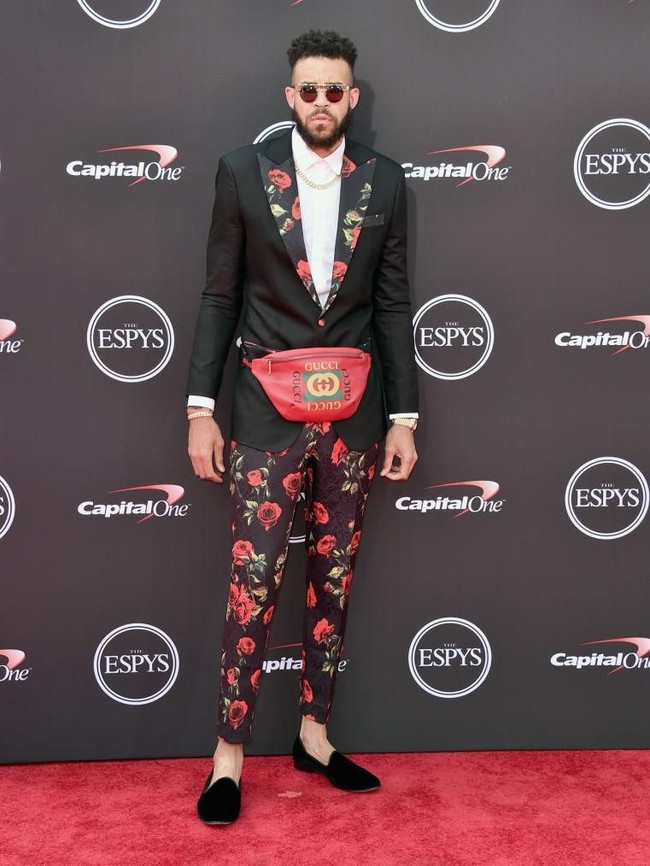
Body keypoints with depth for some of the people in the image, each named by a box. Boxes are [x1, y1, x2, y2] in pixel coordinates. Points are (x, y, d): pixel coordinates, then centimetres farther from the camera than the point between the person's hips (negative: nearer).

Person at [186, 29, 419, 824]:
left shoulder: (384, 180, 5)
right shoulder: (242, 170, 0)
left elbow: (393, 305, 6)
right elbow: (219, 297, 0)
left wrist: (403, 417, 3)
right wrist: (200, 409, -4)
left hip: (355, 413, 3)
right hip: (267, 411, -2)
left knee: (334, 578, 11)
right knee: (252, 585, -1)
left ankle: (313, 733, 27)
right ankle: (229, 751, 15)